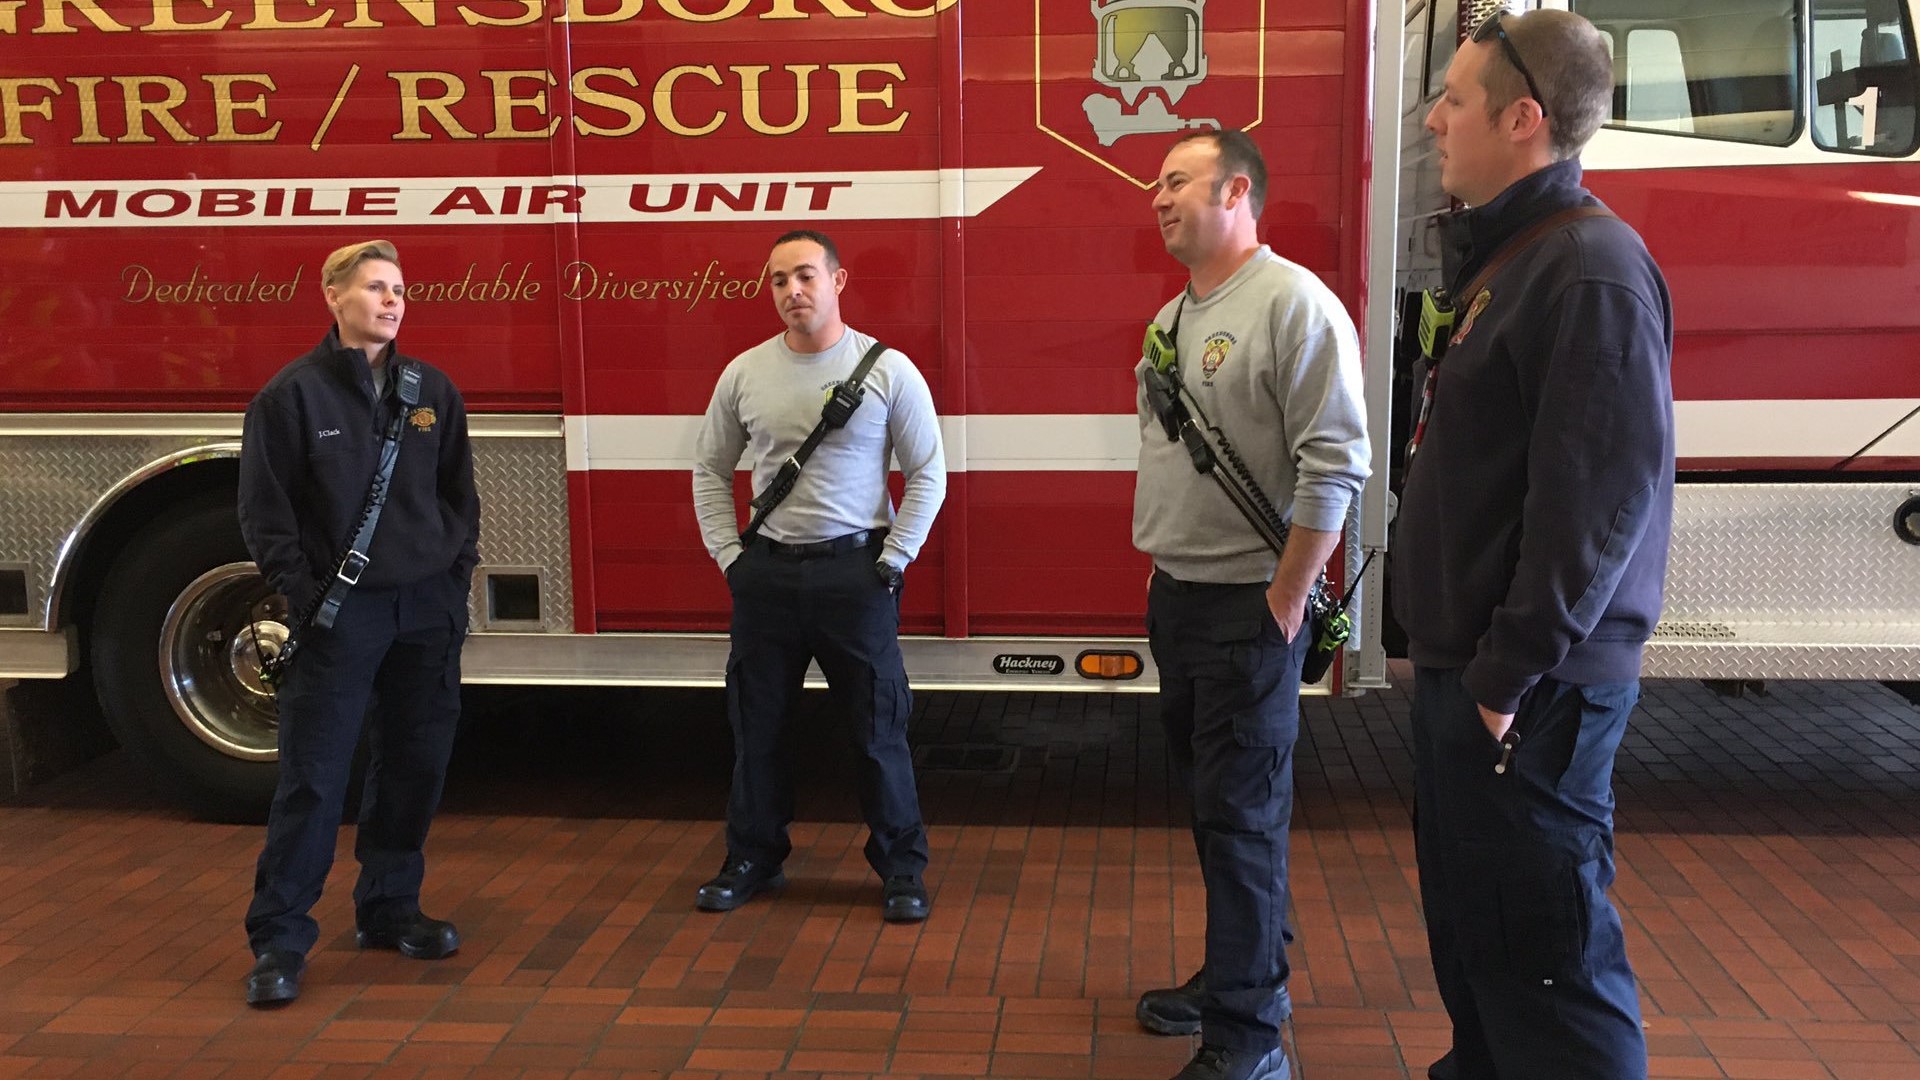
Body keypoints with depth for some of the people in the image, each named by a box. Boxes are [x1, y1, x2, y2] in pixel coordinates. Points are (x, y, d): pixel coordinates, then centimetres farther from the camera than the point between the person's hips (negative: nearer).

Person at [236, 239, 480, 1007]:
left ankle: (389, 909, 26)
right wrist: (300, 592, -10)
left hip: (427, 611, 5)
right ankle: (279, 938, 6)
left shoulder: (433, 390, 8)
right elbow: (264, 507, -5)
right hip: (339, 611, -4)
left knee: (414, 767, 11)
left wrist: (458, 575, 6)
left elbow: (459, 493, 13)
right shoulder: (293, 392, -4)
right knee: (313, 777, -3)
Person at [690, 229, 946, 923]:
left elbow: (927, 473, -1)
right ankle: (753, 859, 29)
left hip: (856, 570, -3)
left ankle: (901, 867, 18)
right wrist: (728, 554, 4)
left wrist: (893, 559, -6)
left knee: (879, 725, 3)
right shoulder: (744, 373, 4)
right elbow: (710, 470, 12)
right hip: (767, 572, 3)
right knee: (757, 723, 12)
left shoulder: (887, 370, -4)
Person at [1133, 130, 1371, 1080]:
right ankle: (1242, 972, 32)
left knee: (1242, 816, -3)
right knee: (1209, 799, 16)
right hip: (1177, 601, 8)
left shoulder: (1293, 303, -13)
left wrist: (1285, 600, -17)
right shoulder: (1173, 317, 14)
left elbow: (1335, 464, -18)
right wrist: (1160, 571, 15)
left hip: (1249, 608, -8)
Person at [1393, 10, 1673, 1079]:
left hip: (1528, 696, -10)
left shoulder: (1590, 267, -17)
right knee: (1467, 923, 21)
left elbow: (1600, 497, -24)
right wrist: (1460, 661, 15)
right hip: (1467, 670, 10)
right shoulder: (1510, 256, 14)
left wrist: (1510, 675, -21)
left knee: (1542, 953, -1)